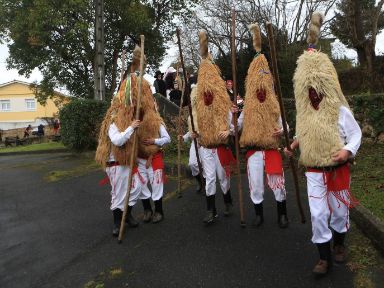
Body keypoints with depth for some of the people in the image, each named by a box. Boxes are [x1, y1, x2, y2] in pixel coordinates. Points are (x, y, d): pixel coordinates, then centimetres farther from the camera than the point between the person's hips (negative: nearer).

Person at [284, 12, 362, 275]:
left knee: (339, 210, 15)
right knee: (317, 215, 2)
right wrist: (295, 144, 1)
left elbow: (356, 134, -5)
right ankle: (325, 258, 17)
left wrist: (348, 151, -22)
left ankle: (339, 244, 43)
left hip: (338, 170, -3)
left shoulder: (340, 111, -12)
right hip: (314, 171, 3)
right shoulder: (306, 112, 2)